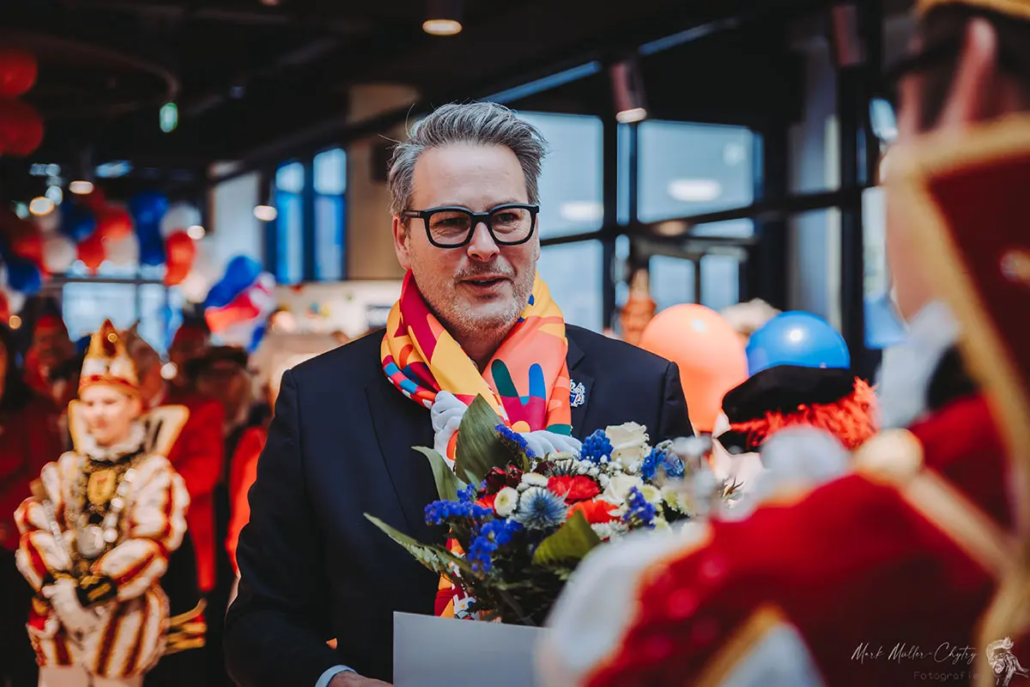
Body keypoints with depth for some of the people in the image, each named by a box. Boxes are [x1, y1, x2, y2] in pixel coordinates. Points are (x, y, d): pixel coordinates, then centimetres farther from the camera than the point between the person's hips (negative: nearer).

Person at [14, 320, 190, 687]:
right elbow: (34, 529, 1)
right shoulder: (65, 469, 11)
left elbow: (152, 543, -12)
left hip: (123, 613, -3)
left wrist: (93, 591, -18)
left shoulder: (154, 472, -1)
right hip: (59, 616, 3)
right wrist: (57, 588, -15)